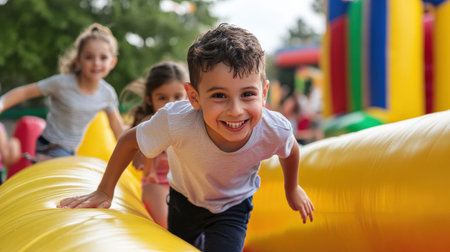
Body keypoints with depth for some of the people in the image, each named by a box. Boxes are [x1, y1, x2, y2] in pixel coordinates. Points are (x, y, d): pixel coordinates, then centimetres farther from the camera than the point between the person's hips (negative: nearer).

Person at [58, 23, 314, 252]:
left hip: (233, 204, 0)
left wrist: (292, 189, 8)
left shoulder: (275, 130, -35)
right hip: (185, 198, 1)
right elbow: (129, 141, -20)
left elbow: (291, 151, -9)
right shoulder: (176, 121, -41)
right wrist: (105, 192, -14)